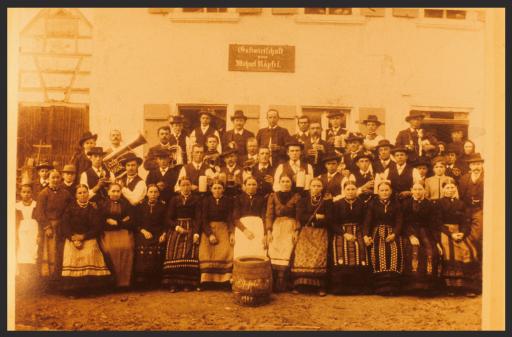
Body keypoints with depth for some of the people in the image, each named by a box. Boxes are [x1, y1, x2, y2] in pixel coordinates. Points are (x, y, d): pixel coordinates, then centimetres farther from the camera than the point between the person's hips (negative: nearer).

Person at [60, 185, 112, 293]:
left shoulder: (93, 208, 9)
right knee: (71, 255, -26)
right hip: (72, 238, 1)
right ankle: (73, 288, -21)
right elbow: (65, 225, 3)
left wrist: (83, 237, -11)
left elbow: (97, 228, 2)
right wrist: (73, 238, -12)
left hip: (89, 238, -1)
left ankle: (90, 288, -23)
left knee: (89, 254, -29)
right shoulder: (70, 207, 12)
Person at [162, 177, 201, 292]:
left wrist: (196, 232, -12)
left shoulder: (196, 199, 12)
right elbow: (168, 218, 8)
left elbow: (198, 217, 3)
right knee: (174, 252, -18)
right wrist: (177, 227, -10)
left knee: (189, 252, -21)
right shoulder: (174, 199, 15)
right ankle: (173, 283, -19)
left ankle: (187, 283, -20)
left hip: (191, 228, -1)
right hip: (176, 228, 1)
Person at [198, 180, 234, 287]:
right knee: (207, 254, -15)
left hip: (223, 229, 0)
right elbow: (204, 219, 1)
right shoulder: (206, 200, 6)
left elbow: (230, 218, 2)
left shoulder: (228, 201, 7)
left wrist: (232, 233, -13)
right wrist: (210, 234, -12)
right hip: (208, 229, 0)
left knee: (225, 252, -17)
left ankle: (225, 279, -17)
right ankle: (206, 281, -14)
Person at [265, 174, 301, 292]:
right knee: (274, 255, -7)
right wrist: (269, 231, -4)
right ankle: (274, 284, -1)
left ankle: (281, 285, -7)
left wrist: (296, 231, -7)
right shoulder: (273, 196, 9)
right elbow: (269, 215, 5)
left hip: (290, 228, -1)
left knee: (286, 256, -10)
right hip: (276, 227, 1)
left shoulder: (296, 197, 7)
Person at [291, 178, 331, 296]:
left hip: (321, 233, -1)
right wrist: (316, 216, -6)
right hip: (305, 232, 1)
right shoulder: (303, 200, 13)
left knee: (319, 257, -18)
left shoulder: (327, 201, 10)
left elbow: (328, 218, -3)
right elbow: (300, 217, 0)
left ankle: (321, 287, -15)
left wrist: (310, 218, -6)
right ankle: (299, 285, -12)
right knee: (302, 256, -15)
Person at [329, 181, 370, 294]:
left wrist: (364, 235, -8)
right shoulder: (337, 204, 8)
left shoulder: (362, 205, 11)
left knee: (359, 258, -20)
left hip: (358, 234, 1)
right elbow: (333, 223, 3)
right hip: (341, 233, -1)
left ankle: (358, 288, -14)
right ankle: (340, 288, -14)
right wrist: (344, 234, -10)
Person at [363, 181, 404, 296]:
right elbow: (367, 221, 4)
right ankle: (381, 286, -23)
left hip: (392, 232, 0)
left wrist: (394, 234, -15)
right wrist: (366, 235, -13)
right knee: (378, 252, -25)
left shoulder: (396, 204, 12)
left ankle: (392, 286, -23)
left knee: (395, 252, -25)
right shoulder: (372, 204, 12)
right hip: (377, 232, 0)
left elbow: (399, 221, 4)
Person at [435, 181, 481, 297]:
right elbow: (438, 223, 1)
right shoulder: (440, 203, 9)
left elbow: (466, 222, 11)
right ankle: (451, 286, -24)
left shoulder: (460, 204, 19)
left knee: (468, 251, -25)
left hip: (460, 232, 3)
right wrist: (450, 234, -12)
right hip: (445, 231, -3)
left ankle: (468, 286, -23)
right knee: (450, 251, -30)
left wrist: (463, 233, -10)